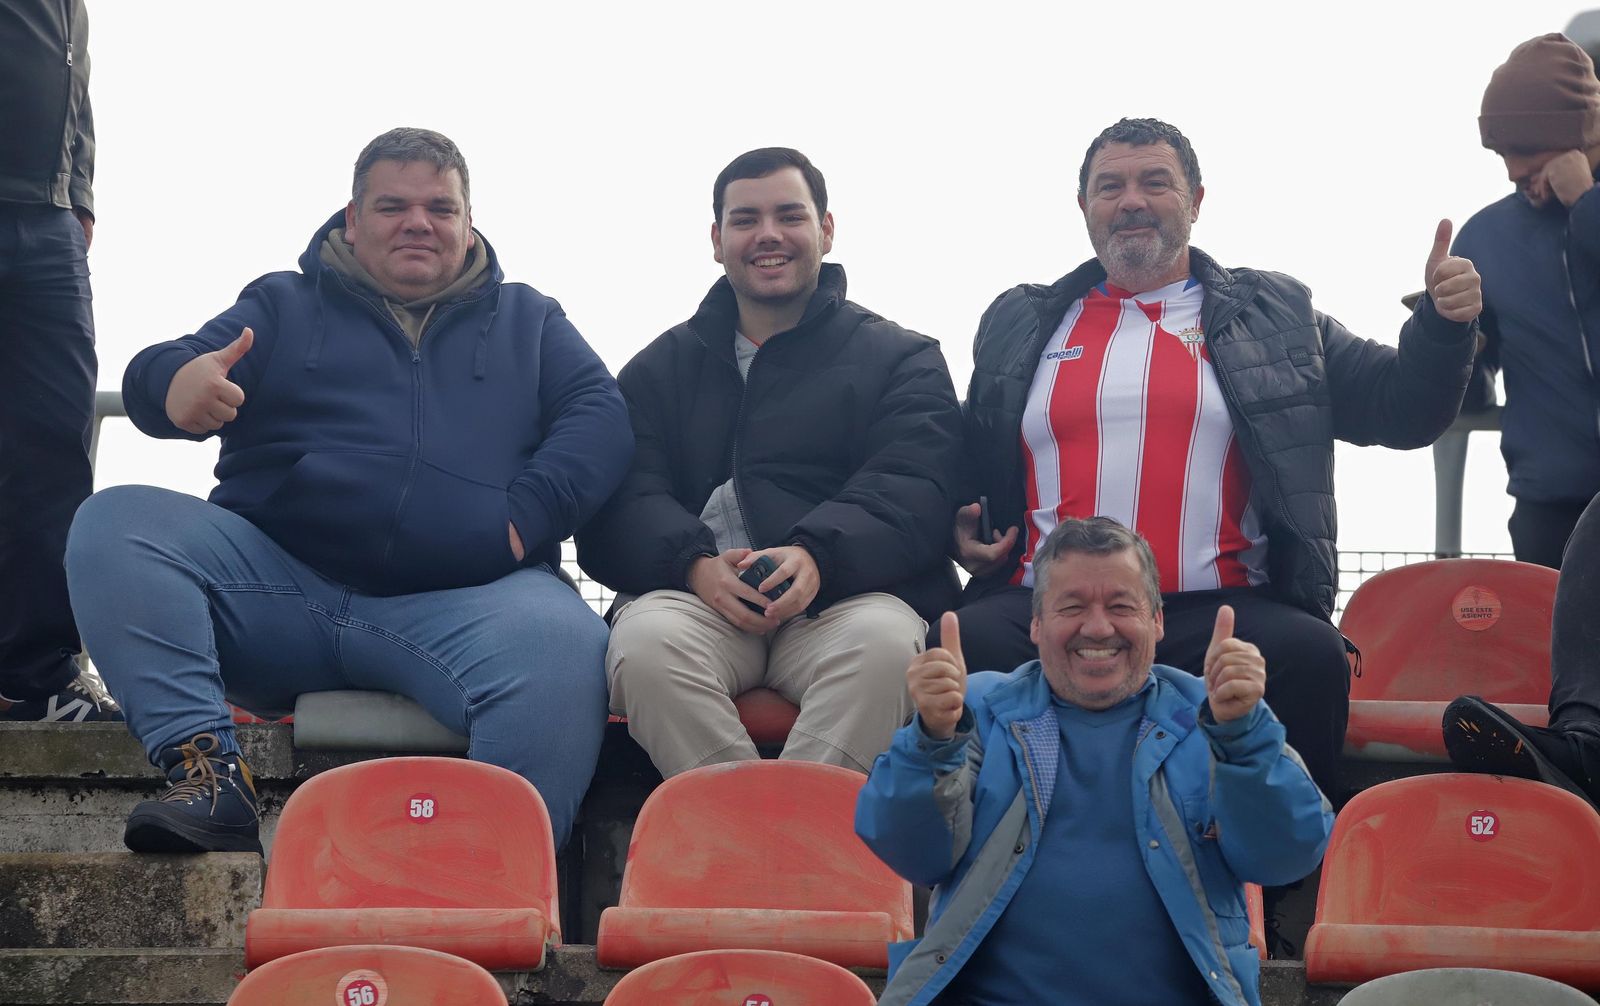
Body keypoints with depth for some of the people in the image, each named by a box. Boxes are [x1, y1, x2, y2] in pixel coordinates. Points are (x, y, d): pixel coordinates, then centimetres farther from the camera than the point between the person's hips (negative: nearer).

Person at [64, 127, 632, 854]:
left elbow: (600, 417, 10)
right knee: (113, 525, -22)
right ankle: (206, 773, -30)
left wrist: (528, 516, -10)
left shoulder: (528, 322, 24)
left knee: (564, 645, -35)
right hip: (276, 587, 2)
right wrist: (176, 385, -20)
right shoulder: (284, 305, 21)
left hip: (461, 601, -1)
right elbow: (152, 376, 7)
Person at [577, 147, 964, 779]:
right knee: (644, 642, -33)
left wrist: (817, 557, -20)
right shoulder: (661, 366, 26)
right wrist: (695, 562, -14)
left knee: (885, 640, -36)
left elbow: (910, 492, 1)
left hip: (846, 591, -1)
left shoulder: (902, 360, 19)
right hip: (693, 594, 1)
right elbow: (623, 495, 10)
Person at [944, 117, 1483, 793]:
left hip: (1220, 610, -1)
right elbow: (970, 456, 32)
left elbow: (1398, 407, 16)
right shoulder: (1020, 324, 23)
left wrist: (1442, 327, -2)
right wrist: (959, 525, 11)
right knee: (968, 644, -32)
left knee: (1308, 654, -32)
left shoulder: (1273, 317, 19)